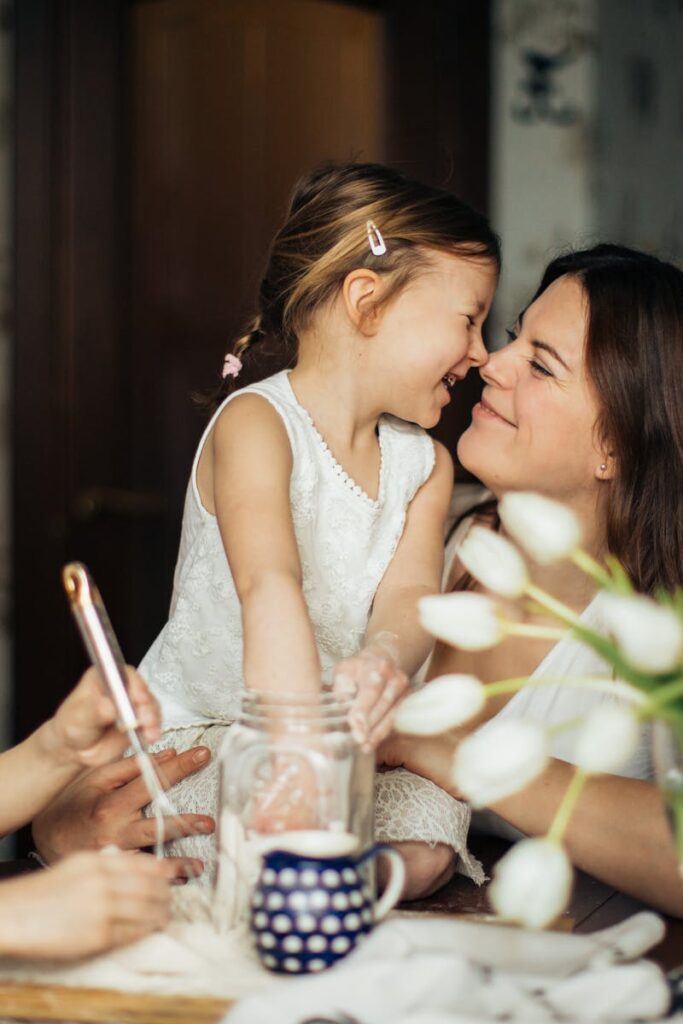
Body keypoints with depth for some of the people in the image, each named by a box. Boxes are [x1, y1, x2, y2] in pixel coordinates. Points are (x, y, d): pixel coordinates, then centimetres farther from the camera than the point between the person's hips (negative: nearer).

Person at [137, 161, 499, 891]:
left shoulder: (425, 464, 4)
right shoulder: (256, 423, -19)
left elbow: (407, 594, -14)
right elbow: (270, 588, -36)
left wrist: (384, 660, -41)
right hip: (195, 730, -5)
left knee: (431, 820, -23)